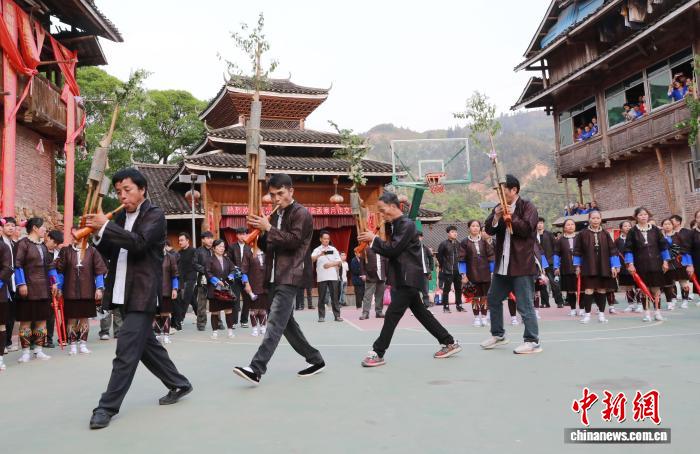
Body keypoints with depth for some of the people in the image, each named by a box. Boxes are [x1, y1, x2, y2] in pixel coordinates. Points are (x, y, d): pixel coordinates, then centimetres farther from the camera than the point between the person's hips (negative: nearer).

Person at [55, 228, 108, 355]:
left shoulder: (92, 251, 0)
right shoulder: (65, 251, 2)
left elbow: (99, 270, 0)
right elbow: (59, 270, 4)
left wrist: (99, 288, -5)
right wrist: (59, 288, 2)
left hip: (87, 291, 0)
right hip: (70, 291, 0)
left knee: (85, 318, 8)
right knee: (71, 319, 5)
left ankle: (83, 343, 18)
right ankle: (72, 344, 15)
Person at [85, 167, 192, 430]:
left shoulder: (155, 215, -7)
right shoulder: (121, 218, 15)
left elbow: (139, 242, -24)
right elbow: (112, 254, 15)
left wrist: (105, 226, -21)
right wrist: (98, 235, -2)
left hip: (143, 293, -9)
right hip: (126, 293, 9)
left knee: (127, 349, -9)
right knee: (145, 343, 15)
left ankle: (108, 406, 0)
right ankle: (179, 384, 29)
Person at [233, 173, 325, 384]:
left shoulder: (301, 213, -4)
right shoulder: (275, 215, 18)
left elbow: (294, 241, -16)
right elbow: (267, 246, 21)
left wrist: (268, 228, -18)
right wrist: (260, 233, 0)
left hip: (289, 277, -9)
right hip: (274, 277, 9)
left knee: (275, 323, -14)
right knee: (286, 323, 12)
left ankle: (256, 369, -19)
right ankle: (316, 360, 23)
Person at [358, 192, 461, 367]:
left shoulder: (407, 224, -15)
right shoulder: (396, 225, 14)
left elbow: (394, 250, -21)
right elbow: (390, 250, 14)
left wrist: (373, 239, -12)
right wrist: (373, 242, 0)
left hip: (409, 278, -10)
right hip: (404, 277, 10)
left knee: (392, 314, -9)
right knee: (421, 312, 14)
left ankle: (378, 353, -4)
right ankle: (449, 343, 22)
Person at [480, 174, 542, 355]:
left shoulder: (527, 206, -5)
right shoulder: (499, 208, 13)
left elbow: (526, 228, -18)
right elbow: (489, 230, 3)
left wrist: (510, 217, -17)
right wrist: (496, 218, -14)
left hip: (522, 264, -8)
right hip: (502, 265, 8)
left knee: (525, 304, -6)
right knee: (493, 299, 15)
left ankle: (532, 341, 5)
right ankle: (498, 335, 30)